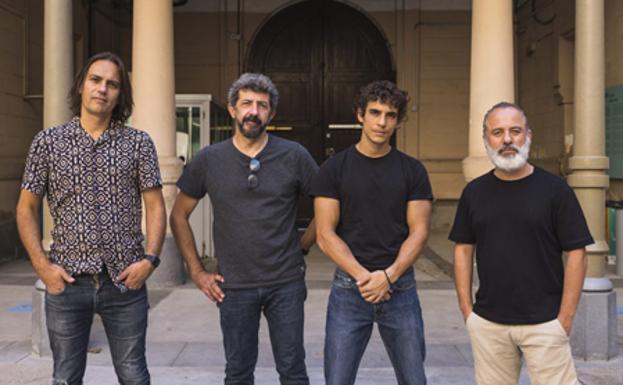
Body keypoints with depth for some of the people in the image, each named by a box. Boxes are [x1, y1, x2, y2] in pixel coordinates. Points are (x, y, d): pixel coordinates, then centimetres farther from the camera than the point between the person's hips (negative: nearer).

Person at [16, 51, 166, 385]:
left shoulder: (139, 143, 2)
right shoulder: (48, 142, 3)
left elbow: (155, 206, 3)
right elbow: (26, 209, 6)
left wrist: (149, 258, -9)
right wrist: (42, 265, -3)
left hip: (125, 282, 0)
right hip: (66, 282, 1)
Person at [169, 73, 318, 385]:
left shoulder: (294, 156, -3)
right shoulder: (208, 160, 0)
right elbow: (179, 215, 8)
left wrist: (302, 246, 1)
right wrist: (196, 271, 3)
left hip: (286, 283, 0)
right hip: (234, 286, 1)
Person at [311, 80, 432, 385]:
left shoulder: (412, 170, 4)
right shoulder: (334, 169, 0)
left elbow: (419, 231, -1)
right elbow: (325, 234, -5)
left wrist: (388, 275, -15)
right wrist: (362, 276, -15)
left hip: (400, 286, 1)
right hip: (349, 287, -1)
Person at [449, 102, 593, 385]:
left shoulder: (554, 189, -4)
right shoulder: (474, 192, 5)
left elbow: (576, 254, -4)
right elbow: (463, 250, 9)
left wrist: (565, 317, -8)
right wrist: (466, 309, 3)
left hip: (544, 322, -3)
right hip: (487, 323, 3)